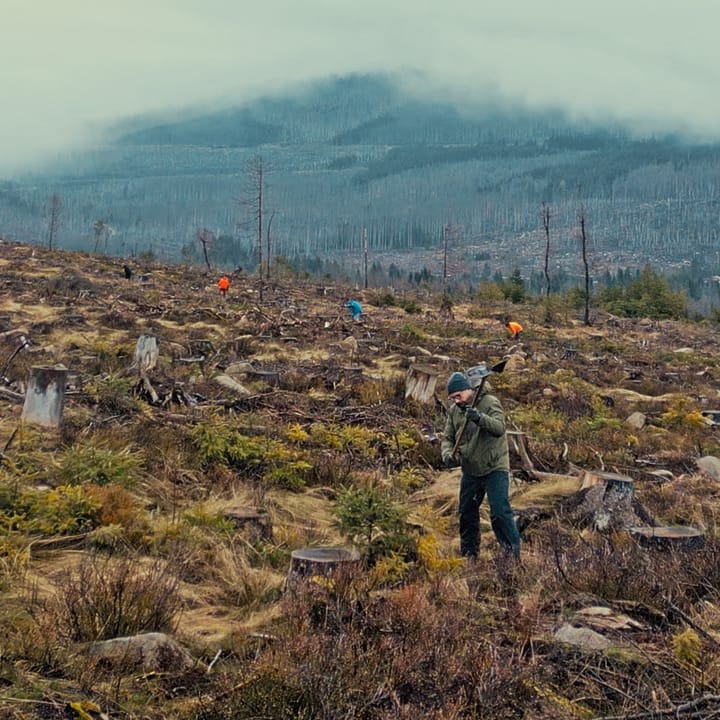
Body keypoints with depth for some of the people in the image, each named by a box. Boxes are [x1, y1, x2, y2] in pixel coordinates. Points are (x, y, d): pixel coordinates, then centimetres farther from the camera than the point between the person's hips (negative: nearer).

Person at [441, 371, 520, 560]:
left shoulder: (490, 403, -15)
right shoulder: (454, 410, 4)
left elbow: (499, 428, -30)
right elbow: (448, 438, 6)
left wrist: (480, 418, -49)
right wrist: (447, 454, -16)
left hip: (494, 468, -7)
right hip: (470, 471, 7)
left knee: (500, 512, -14)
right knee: (466, 513, 15)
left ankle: (513, 554, -4)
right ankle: (468, 554, 30)